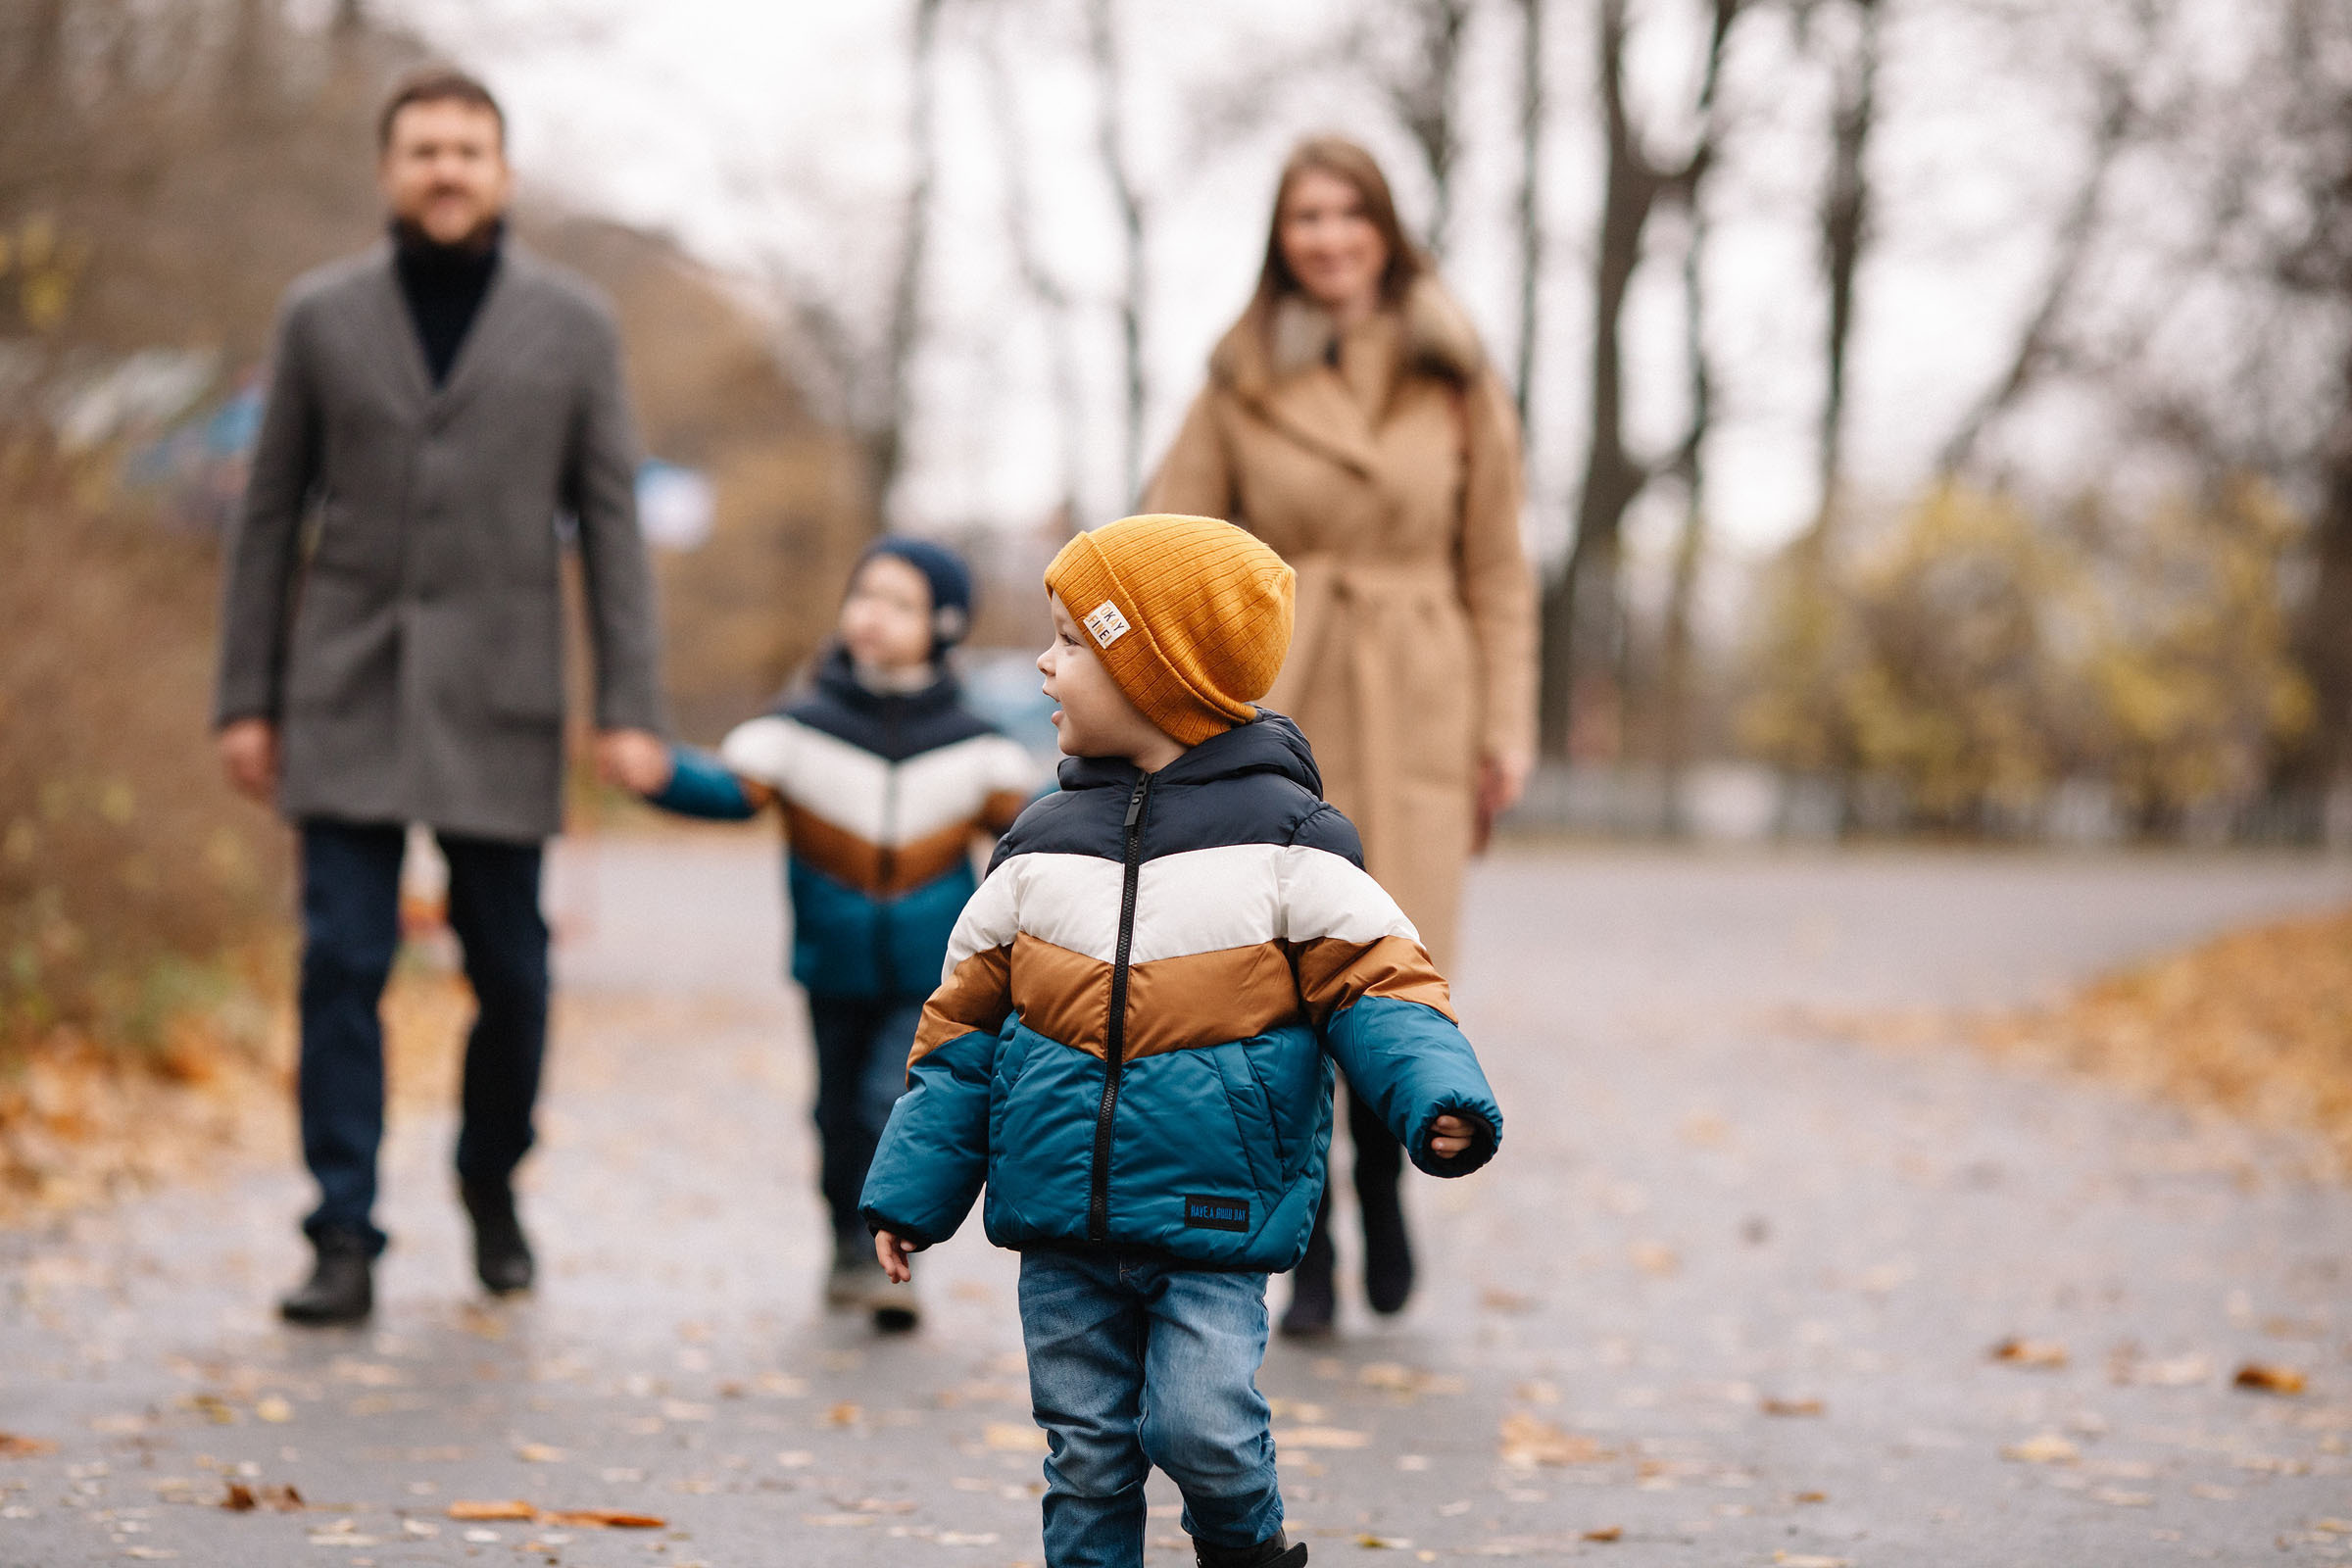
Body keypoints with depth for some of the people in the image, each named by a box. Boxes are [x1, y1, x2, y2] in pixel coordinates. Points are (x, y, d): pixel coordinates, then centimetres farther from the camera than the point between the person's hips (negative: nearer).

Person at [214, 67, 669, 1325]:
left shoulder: (571, 325, 5)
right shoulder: (321, 316, 6)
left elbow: (610, 523, 4)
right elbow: (271, 514, 9)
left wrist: (629, 705, -3)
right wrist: (245, 698, 4)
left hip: (498, 699, 0)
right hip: (347, 695, 0)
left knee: (509, 970, 4)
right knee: (341, 962, -7)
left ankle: (491, 1187, 29)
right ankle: (344, 1244, -4)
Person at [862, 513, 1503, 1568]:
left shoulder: (1284, 836, -5)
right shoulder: (1040, 846, 7)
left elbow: (1371, 981, -6)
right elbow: (968, 1024, 12)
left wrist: (1438, 1099, -23)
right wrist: (911, 1191, 10)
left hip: (1214, 1228, -4)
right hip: (1062, 1229, 4)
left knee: (1200, 1424, -13)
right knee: (1086, 1451, 8)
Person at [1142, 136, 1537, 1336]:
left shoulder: (1455, 382, 6)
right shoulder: (1240, 385, 5)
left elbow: (1497, 568, 7)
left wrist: (1506, 724, 1)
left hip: (1412, 709, 0)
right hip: (1270, 707, 0)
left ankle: (1380, 1178, 23)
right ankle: (1306, 1249, 12)